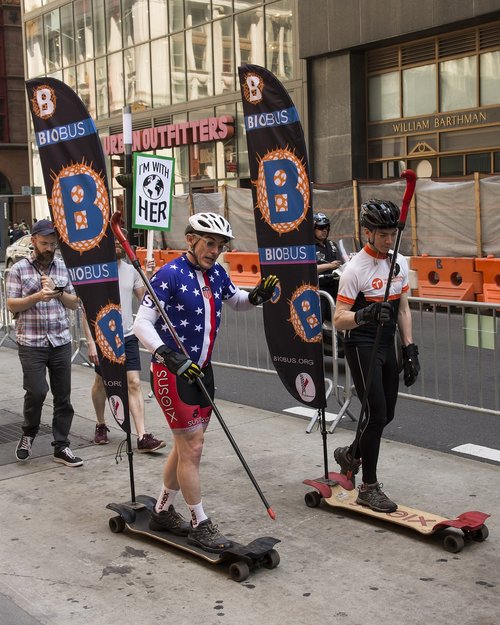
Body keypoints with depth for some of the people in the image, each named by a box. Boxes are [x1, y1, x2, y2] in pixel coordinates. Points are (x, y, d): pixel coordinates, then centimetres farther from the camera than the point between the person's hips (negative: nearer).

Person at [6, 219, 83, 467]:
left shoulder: (63, 268, 9)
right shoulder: (19, 269, 1)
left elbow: (75, 304, 10)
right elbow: (11, 305, -3)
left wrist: (57, 291, -8)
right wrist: (37, 297, -18)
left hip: (61, 342, 3)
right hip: (31, 343, -3)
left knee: (63, 396, 4)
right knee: (36, 392, -11)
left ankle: (61, 447, 14)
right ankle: (28, 435, 17)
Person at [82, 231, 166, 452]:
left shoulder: (131, 270, 5)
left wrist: (149, 276, -8)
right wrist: (90, 342, -13)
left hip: (127, 336, 3)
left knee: (134, 383, -6)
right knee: (101, 381, 14)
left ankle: (142, 437, -9)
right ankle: (101, 426, 36)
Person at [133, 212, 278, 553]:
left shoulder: (216, 272, 5)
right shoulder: (170, 275, -16)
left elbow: (236, 300, 22)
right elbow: (142, 323, -18)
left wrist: (256, 296, 0)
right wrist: (166, 353, -33)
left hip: (201, 368, 8)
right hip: (172, 371, -8)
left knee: (187, 444, 15)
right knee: (193, 447, -5)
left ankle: (163, 511, 32)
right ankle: (200, 524, 9)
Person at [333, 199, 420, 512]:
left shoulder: (400, 263, 5)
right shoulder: (355, 269, -16)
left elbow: (403, 309, 13)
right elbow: (339, 319, -17)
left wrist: (410, 349, 9)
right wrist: (364, 314, -36)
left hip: (387, 345, 7)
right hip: (361, 346, -7)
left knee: (387, 414, 11)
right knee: (376, 413, -9)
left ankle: (350, 454, 37)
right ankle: (369, 487, 4)